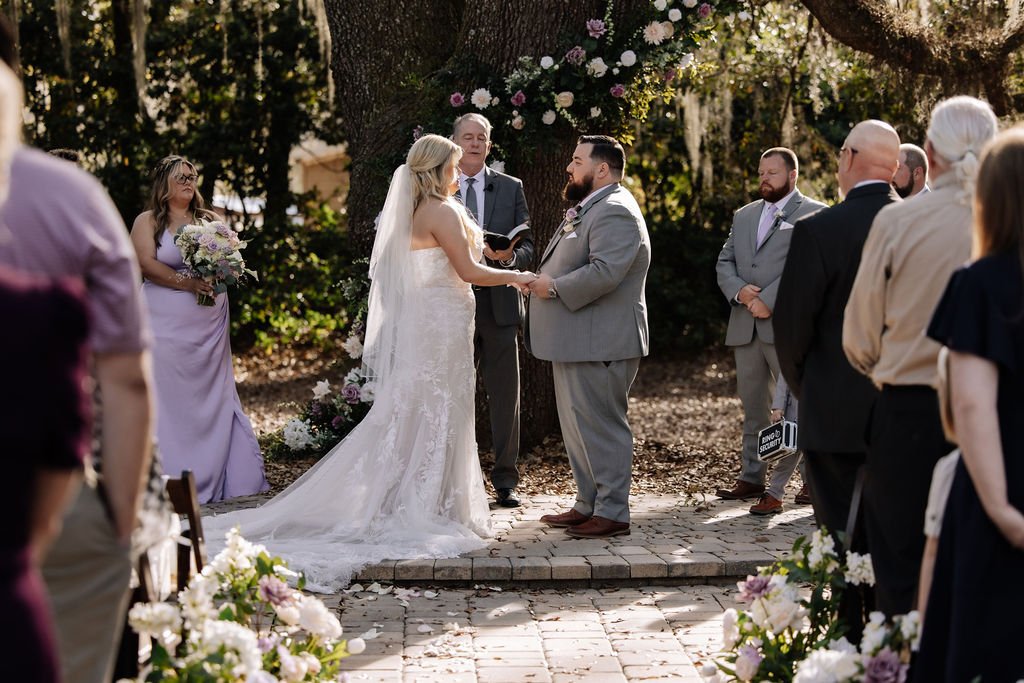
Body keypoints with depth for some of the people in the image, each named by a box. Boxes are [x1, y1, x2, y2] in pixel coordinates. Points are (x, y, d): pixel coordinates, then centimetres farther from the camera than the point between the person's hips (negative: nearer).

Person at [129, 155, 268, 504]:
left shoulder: (211, 221, 16)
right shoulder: (148, 222, 5)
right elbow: (147, 264, -8)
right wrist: (188, 283, -18)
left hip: (210, 325, 4)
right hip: (166, 327, -4)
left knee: (213, 397, 2)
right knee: (169, 399, -6)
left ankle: (214, 478, 6)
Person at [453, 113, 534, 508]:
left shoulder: (511, 188, 9)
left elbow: (527, 246, 6)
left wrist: (509, 256, -15)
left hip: (499, 307, 1)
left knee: (505, 394, 2)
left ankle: (505, 480, 10)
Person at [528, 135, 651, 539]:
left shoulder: (615, 212, -16)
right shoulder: (589, 209, 19)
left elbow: (604, 272, -27)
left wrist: (554, 287, -17)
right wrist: (544, 281, 9)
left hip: (599, 344, -11)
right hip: (576, 341, 11)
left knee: (600, 426, -5)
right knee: (578, 425, 15)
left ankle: (612, 513, 1)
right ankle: (588, 504, 24)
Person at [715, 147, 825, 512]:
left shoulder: (813, 214, -1)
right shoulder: (744, 216, 20)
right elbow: (724, 262, 14)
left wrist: (769, 300, -17)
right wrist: (739, 290, -7)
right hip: (744, 327, 6)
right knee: (753, 408, 12)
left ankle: (778, 488, -3)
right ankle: (751, 478, 19)